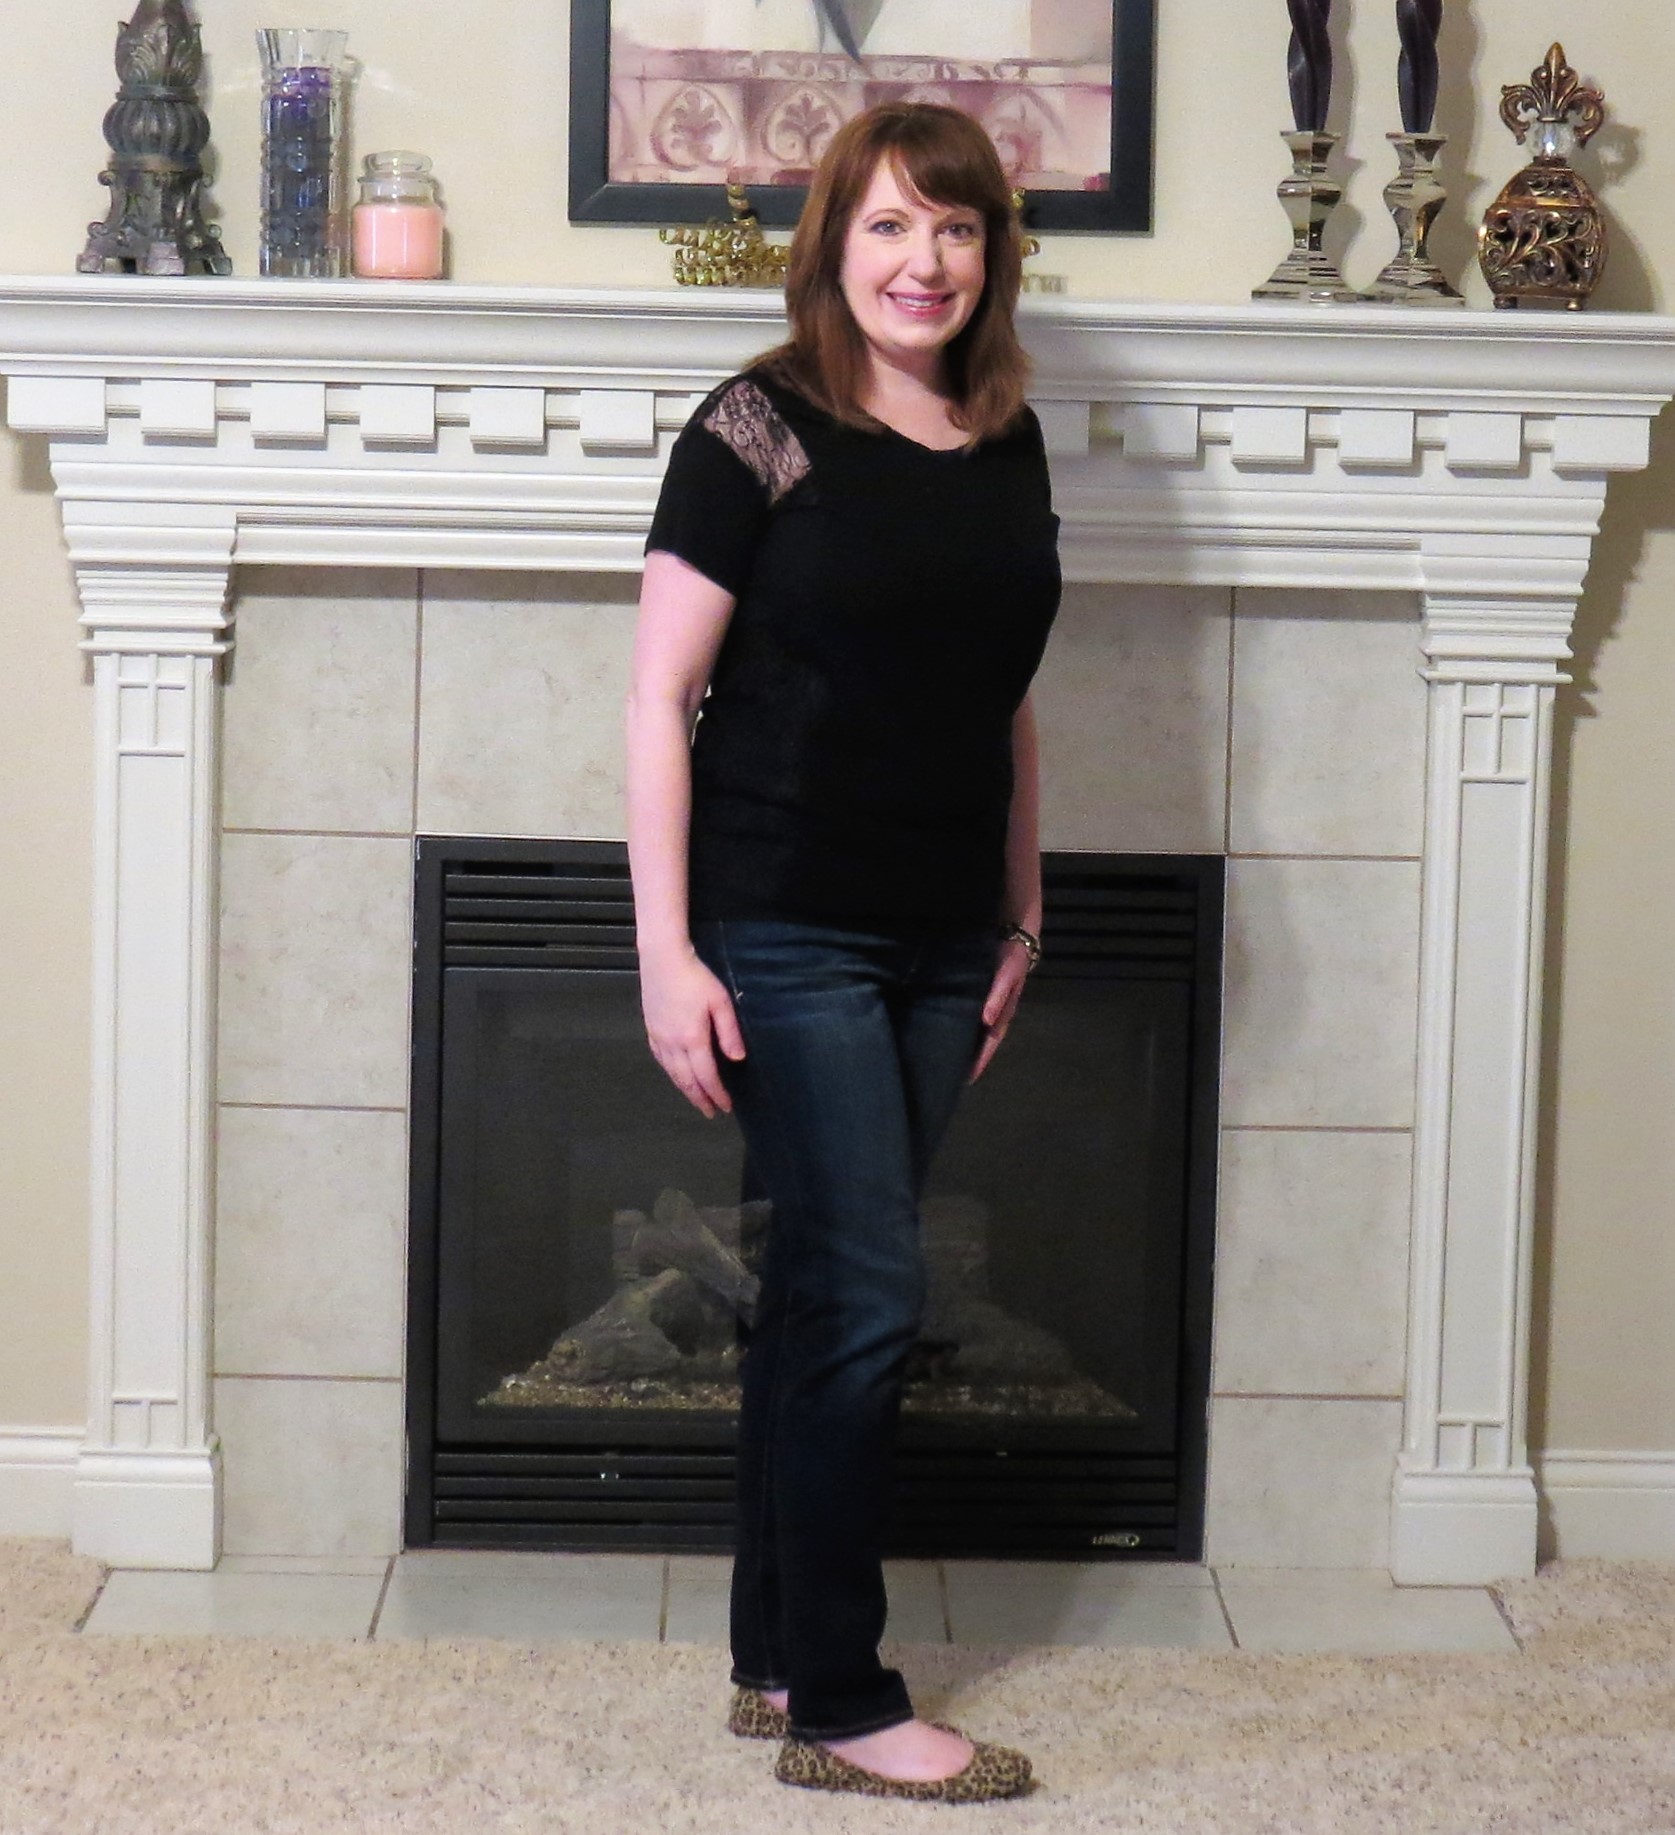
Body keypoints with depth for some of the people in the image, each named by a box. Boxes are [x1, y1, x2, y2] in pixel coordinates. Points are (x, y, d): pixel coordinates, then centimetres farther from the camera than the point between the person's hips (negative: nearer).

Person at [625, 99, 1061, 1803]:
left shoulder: (1008, 446, 9)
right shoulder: (761, 429, -9)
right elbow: (660, 699, -10)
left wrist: (1022, 915, 16)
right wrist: (665, 954, -15)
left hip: (938, 940, 6)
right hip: (789, 933, -6)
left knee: (822, 1288, 13)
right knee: (870, 1294, -6)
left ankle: (776, 1651, 24)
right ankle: (841, 1708, 5)